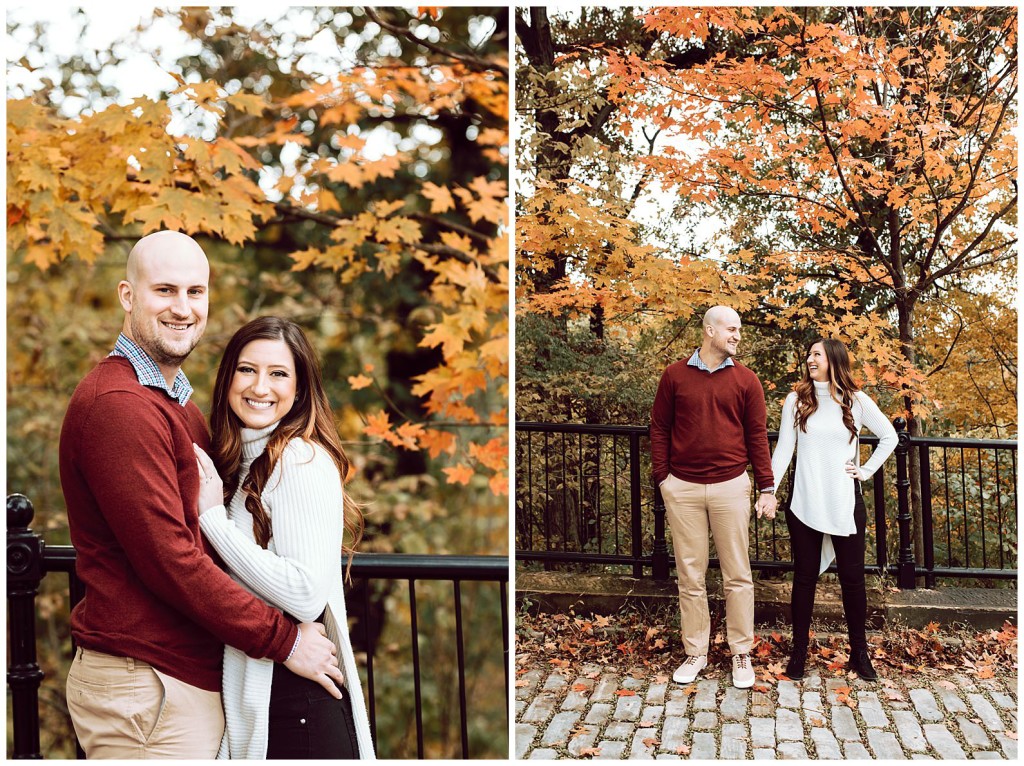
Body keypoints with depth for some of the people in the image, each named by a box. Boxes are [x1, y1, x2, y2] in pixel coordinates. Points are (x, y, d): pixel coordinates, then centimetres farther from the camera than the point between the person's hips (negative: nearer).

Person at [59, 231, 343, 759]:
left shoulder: (176, 401, 15)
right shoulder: (119, 403, -18)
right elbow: (169, 558, -21)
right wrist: (283, 640, -14)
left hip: (189, 673, 9)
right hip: (145, 688, -9)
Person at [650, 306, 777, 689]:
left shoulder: (745, 380, 4)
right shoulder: (675, 375, 3)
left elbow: (757, 435, 5)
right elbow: (659, 428, 6)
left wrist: (767, 486, 1)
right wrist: (661, 477, -1)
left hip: (730, 486, 0)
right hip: (683, 488, 0)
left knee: (737, 575, 5)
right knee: (690, 575, 7)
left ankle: (741, 654, 17)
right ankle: (695, 653, 19)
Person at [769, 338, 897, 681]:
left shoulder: (856, 401, 2)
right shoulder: (797, 400, 2)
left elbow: (889, 437, 11)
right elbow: (783, 449, 0)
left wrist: (867, 470, 3)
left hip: (845, 504, 0)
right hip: (804, 504, 0)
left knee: (853, 578, 6)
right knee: (805, 577, 7)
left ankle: (859, 652, 20)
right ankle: (799, 651, 16)